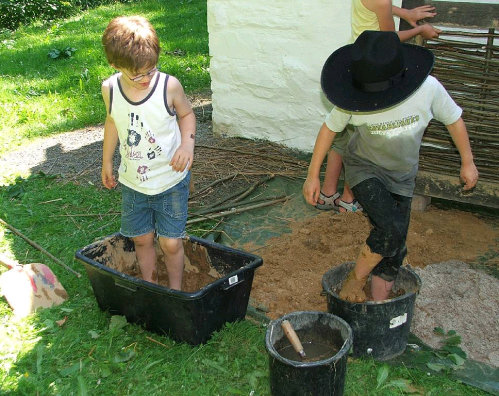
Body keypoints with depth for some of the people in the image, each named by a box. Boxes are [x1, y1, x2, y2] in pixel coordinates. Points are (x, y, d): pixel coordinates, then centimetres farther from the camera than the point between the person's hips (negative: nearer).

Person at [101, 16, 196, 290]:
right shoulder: (110, 89, -10)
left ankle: (175, 291, 28)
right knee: (142, 238, 14)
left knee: (171, 242, 2)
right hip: (132, 182, 3)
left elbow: (186, 114, 1)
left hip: (171, 181, -2)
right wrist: (106, 162, 18)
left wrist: (187, 143, -18)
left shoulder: (169, 86, -18)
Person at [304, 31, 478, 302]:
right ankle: (355, 280, -3)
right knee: (391, 229, -25)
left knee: (394, 249, 4)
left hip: (401, 176, 3)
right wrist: (313, 175, -5)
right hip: (364, 169, -3)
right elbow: (330, 128, -8)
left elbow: (453, 119, -5)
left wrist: (467, 162, 4)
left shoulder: (427, 89, -23)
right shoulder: (353, 100, -24)